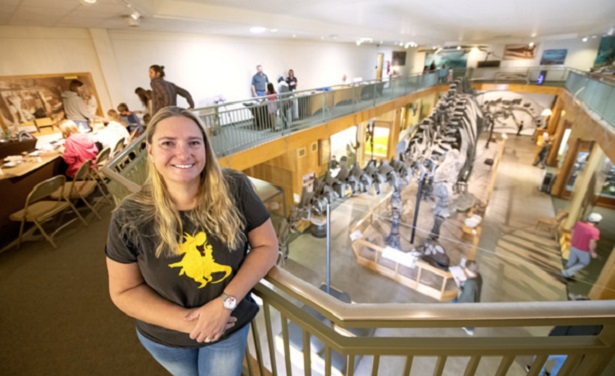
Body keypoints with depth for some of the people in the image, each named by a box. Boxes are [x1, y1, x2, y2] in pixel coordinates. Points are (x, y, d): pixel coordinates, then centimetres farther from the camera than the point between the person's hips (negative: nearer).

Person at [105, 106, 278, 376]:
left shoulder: (235, 189, -24)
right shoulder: (130, 218, -21)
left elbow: (266, 246, -16)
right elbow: (124, 291, -10)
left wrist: (226, 302, -24)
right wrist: (186, 320, -21)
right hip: (165, 337, 2)